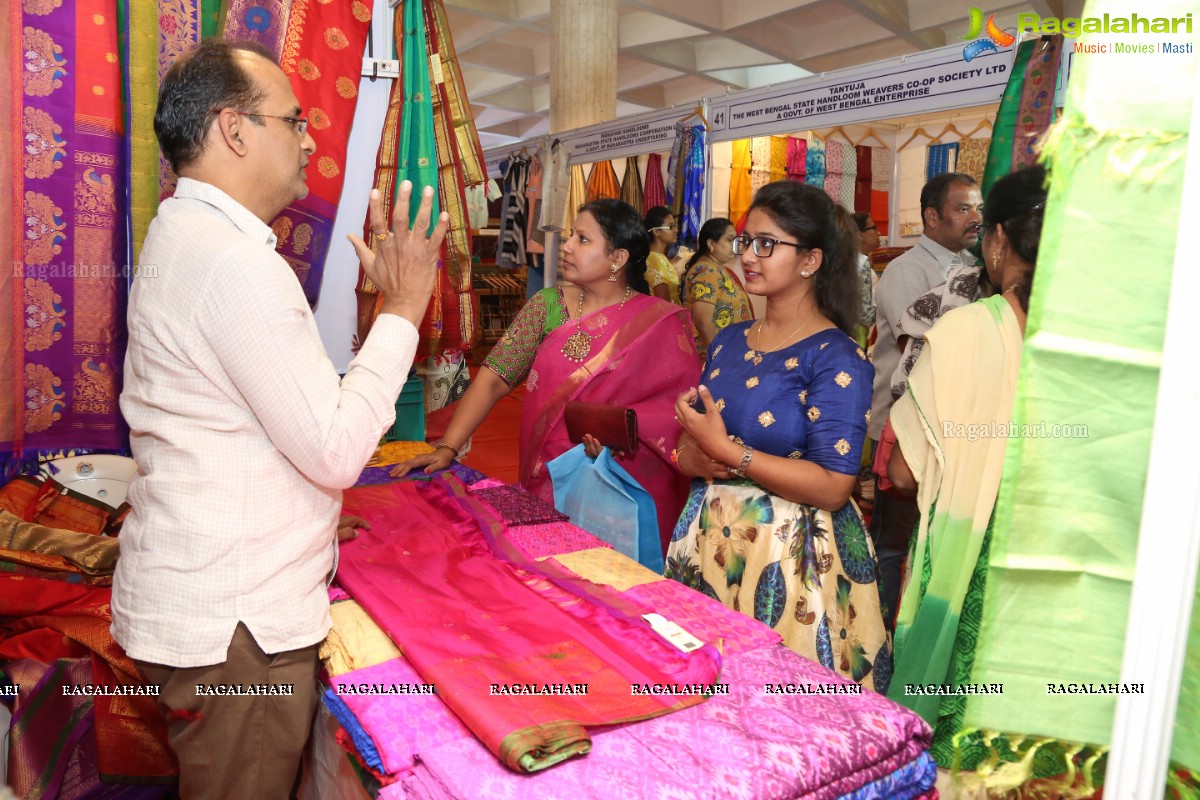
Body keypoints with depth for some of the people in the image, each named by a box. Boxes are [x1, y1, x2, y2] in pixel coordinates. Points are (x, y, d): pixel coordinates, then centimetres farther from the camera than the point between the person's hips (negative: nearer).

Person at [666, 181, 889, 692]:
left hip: (788, 558, -6)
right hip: (711, 542, 6)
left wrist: (726, 452, -19)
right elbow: (690, 447, 13)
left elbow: (832, 487, -19)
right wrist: (691, 458, -11)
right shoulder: (729, 342, 8)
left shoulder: (837, 359, -12)